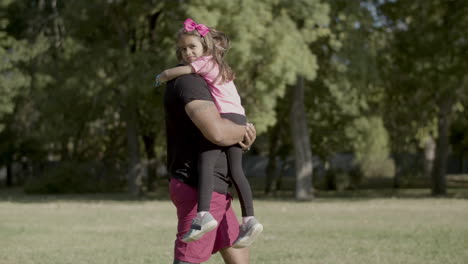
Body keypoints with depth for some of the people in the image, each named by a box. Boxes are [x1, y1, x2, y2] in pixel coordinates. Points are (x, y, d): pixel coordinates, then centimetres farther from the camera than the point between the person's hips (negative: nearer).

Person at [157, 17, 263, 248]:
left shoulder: (204, 62, 0)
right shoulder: (218, 65, 27)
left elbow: (172, 72, -3)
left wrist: (161, 78, 15)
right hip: (239, 119, 9)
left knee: (205, 162, -19)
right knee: (235, 171, 9)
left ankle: (203, 214, -34)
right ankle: (249, 219, 3)